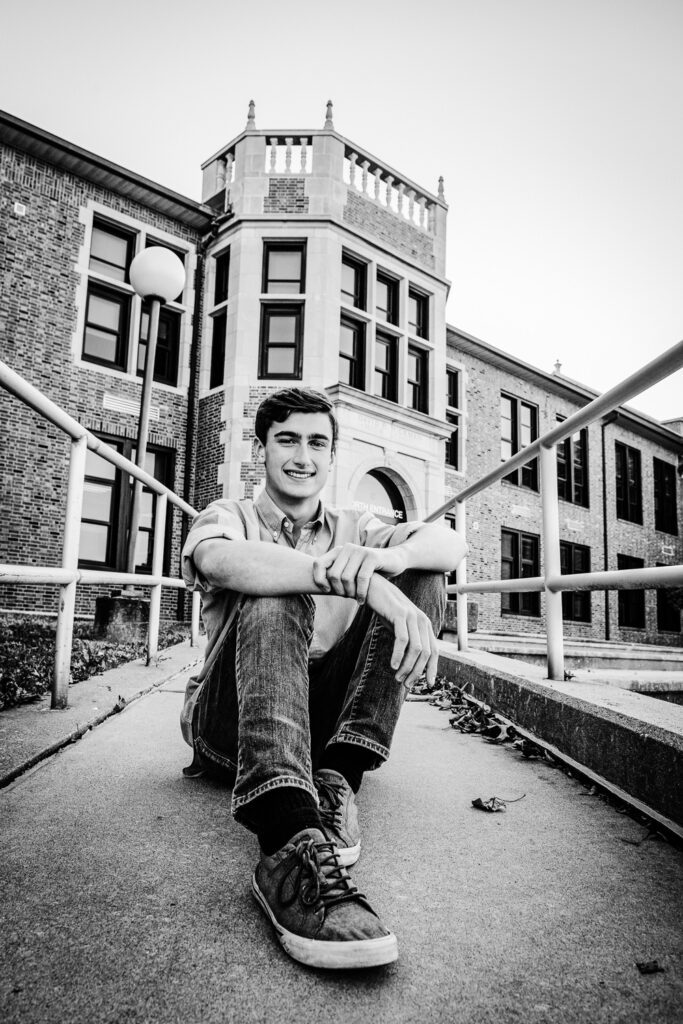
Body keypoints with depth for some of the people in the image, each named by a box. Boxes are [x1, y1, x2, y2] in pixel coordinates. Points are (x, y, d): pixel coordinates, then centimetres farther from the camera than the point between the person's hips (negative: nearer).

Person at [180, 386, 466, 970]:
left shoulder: (352, 529, 15)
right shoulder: (229, 517, 5)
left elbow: (451, 543, -4)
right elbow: (222, 561, -24)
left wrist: (386, 558, -29)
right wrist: (363, 581, -38)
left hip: (327, 717, 3)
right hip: (233, 722, -2)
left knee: (421, 574, -11)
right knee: (272, 591, -30)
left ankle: (336, 780, -24)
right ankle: (290, 845, -47)